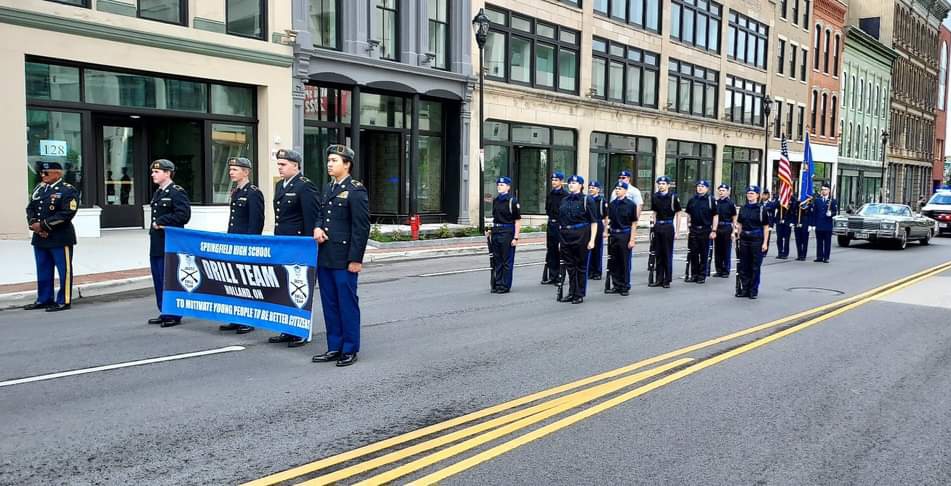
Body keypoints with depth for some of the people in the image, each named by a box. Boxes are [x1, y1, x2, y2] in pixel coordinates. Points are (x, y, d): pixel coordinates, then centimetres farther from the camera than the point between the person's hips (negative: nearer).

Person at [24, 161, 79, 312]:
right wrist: (33, 223, -6)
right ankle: (44, 299, 26)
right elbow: (30, 208, 14)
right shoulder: (39, 188, 12)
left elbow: (66, 214, -18)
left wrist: (43, 225, -19)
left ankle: (64, 301, 8)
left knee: (64, 270, 1)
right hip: (40, 237, 8)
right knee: (43, 270, 15)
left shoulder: (68, 190, -10)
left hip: (60, 238, -7)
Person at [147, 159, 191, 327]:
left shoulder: (177, 192, -10)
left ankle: (174, 315, 5)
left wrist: (160, 222, -15)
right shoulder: (158, 193, 16)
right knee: (158, 278, 12)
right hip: (157, 244, 9)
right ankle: (164, 313, 22)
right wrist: (156, 224, 3)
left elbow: (183, 215, -21)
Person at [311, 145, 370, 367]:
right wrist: (317, 228, 0)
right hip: (325, 258, 8)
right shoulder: (327, 188, 15)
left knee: (347, 304, 1)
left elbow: (361, 227, -13)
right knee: (329, 304, 12)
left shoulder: (356, 190, -9)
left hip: (344, 260, -8)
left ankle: (350, 350, 11)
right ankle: (334, 348, 22)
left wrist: (356, 259, -16)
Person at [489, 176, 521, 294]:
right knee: (497, 260, 11)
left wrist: (516, 237, -14)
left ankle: (505, 286, 8)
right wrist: (492, 233, 15)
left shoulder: (512, 201, -9)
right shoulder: (495, 200, 11)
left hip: (507, 232, -7)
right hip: (496, 232, 7)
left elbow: (518, 221, -9)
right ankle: (497, 284, 20)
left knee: (507, 261, 1)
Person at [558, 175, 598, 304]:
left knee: (581, 266, 3)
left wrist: (592, 240, -13)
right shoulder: (565, 200, 11)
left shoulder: (587, 200, -4)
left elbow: (594, 222, -7)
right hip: (566, 237, 5)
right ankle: (571, 293, 20)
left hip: (581, 236, -5)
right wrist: (561, 237, 11)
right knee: (569, 266, 10)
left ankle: (579, 295, 11)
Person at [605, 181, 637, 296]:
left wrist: (632, 239, -11)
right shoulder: (612, 204, 9)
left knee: (625, 262, 1)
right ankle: (616, 285, 18)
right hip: (613, 235, 5)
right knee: (613, 262, 8)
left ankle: (625, 287, 11)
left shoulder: (630, 204, -6)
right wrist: (608, 233, 7)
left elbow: (634, 223, -7)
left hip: (625, 235, -5)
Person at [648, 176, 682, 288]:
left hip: (668, 226, -4)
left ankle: (667, 280, 7)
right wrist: (654, 226, 10)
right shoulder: (655, 196, 7)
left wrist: (677, 231, -5)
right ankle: (659, 279, 14)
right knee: (658, 254, 7)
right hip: (658, 226, 4)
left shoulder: (673, 197, -6)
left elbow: (677, 214, -2)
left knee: (668, 254, 0)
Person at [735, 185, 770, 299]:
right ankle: (745, 289, 16)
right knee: (744, 266, 7)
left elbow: (766, 227, -4)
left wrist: (765, 242, -8)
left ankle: (754, 291, 9)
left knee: (755, 266, 1)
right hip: (744, 240, 4)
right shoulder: (743, 208, 9)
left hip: (757, 240, -4)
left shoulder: (762, 208, -4)